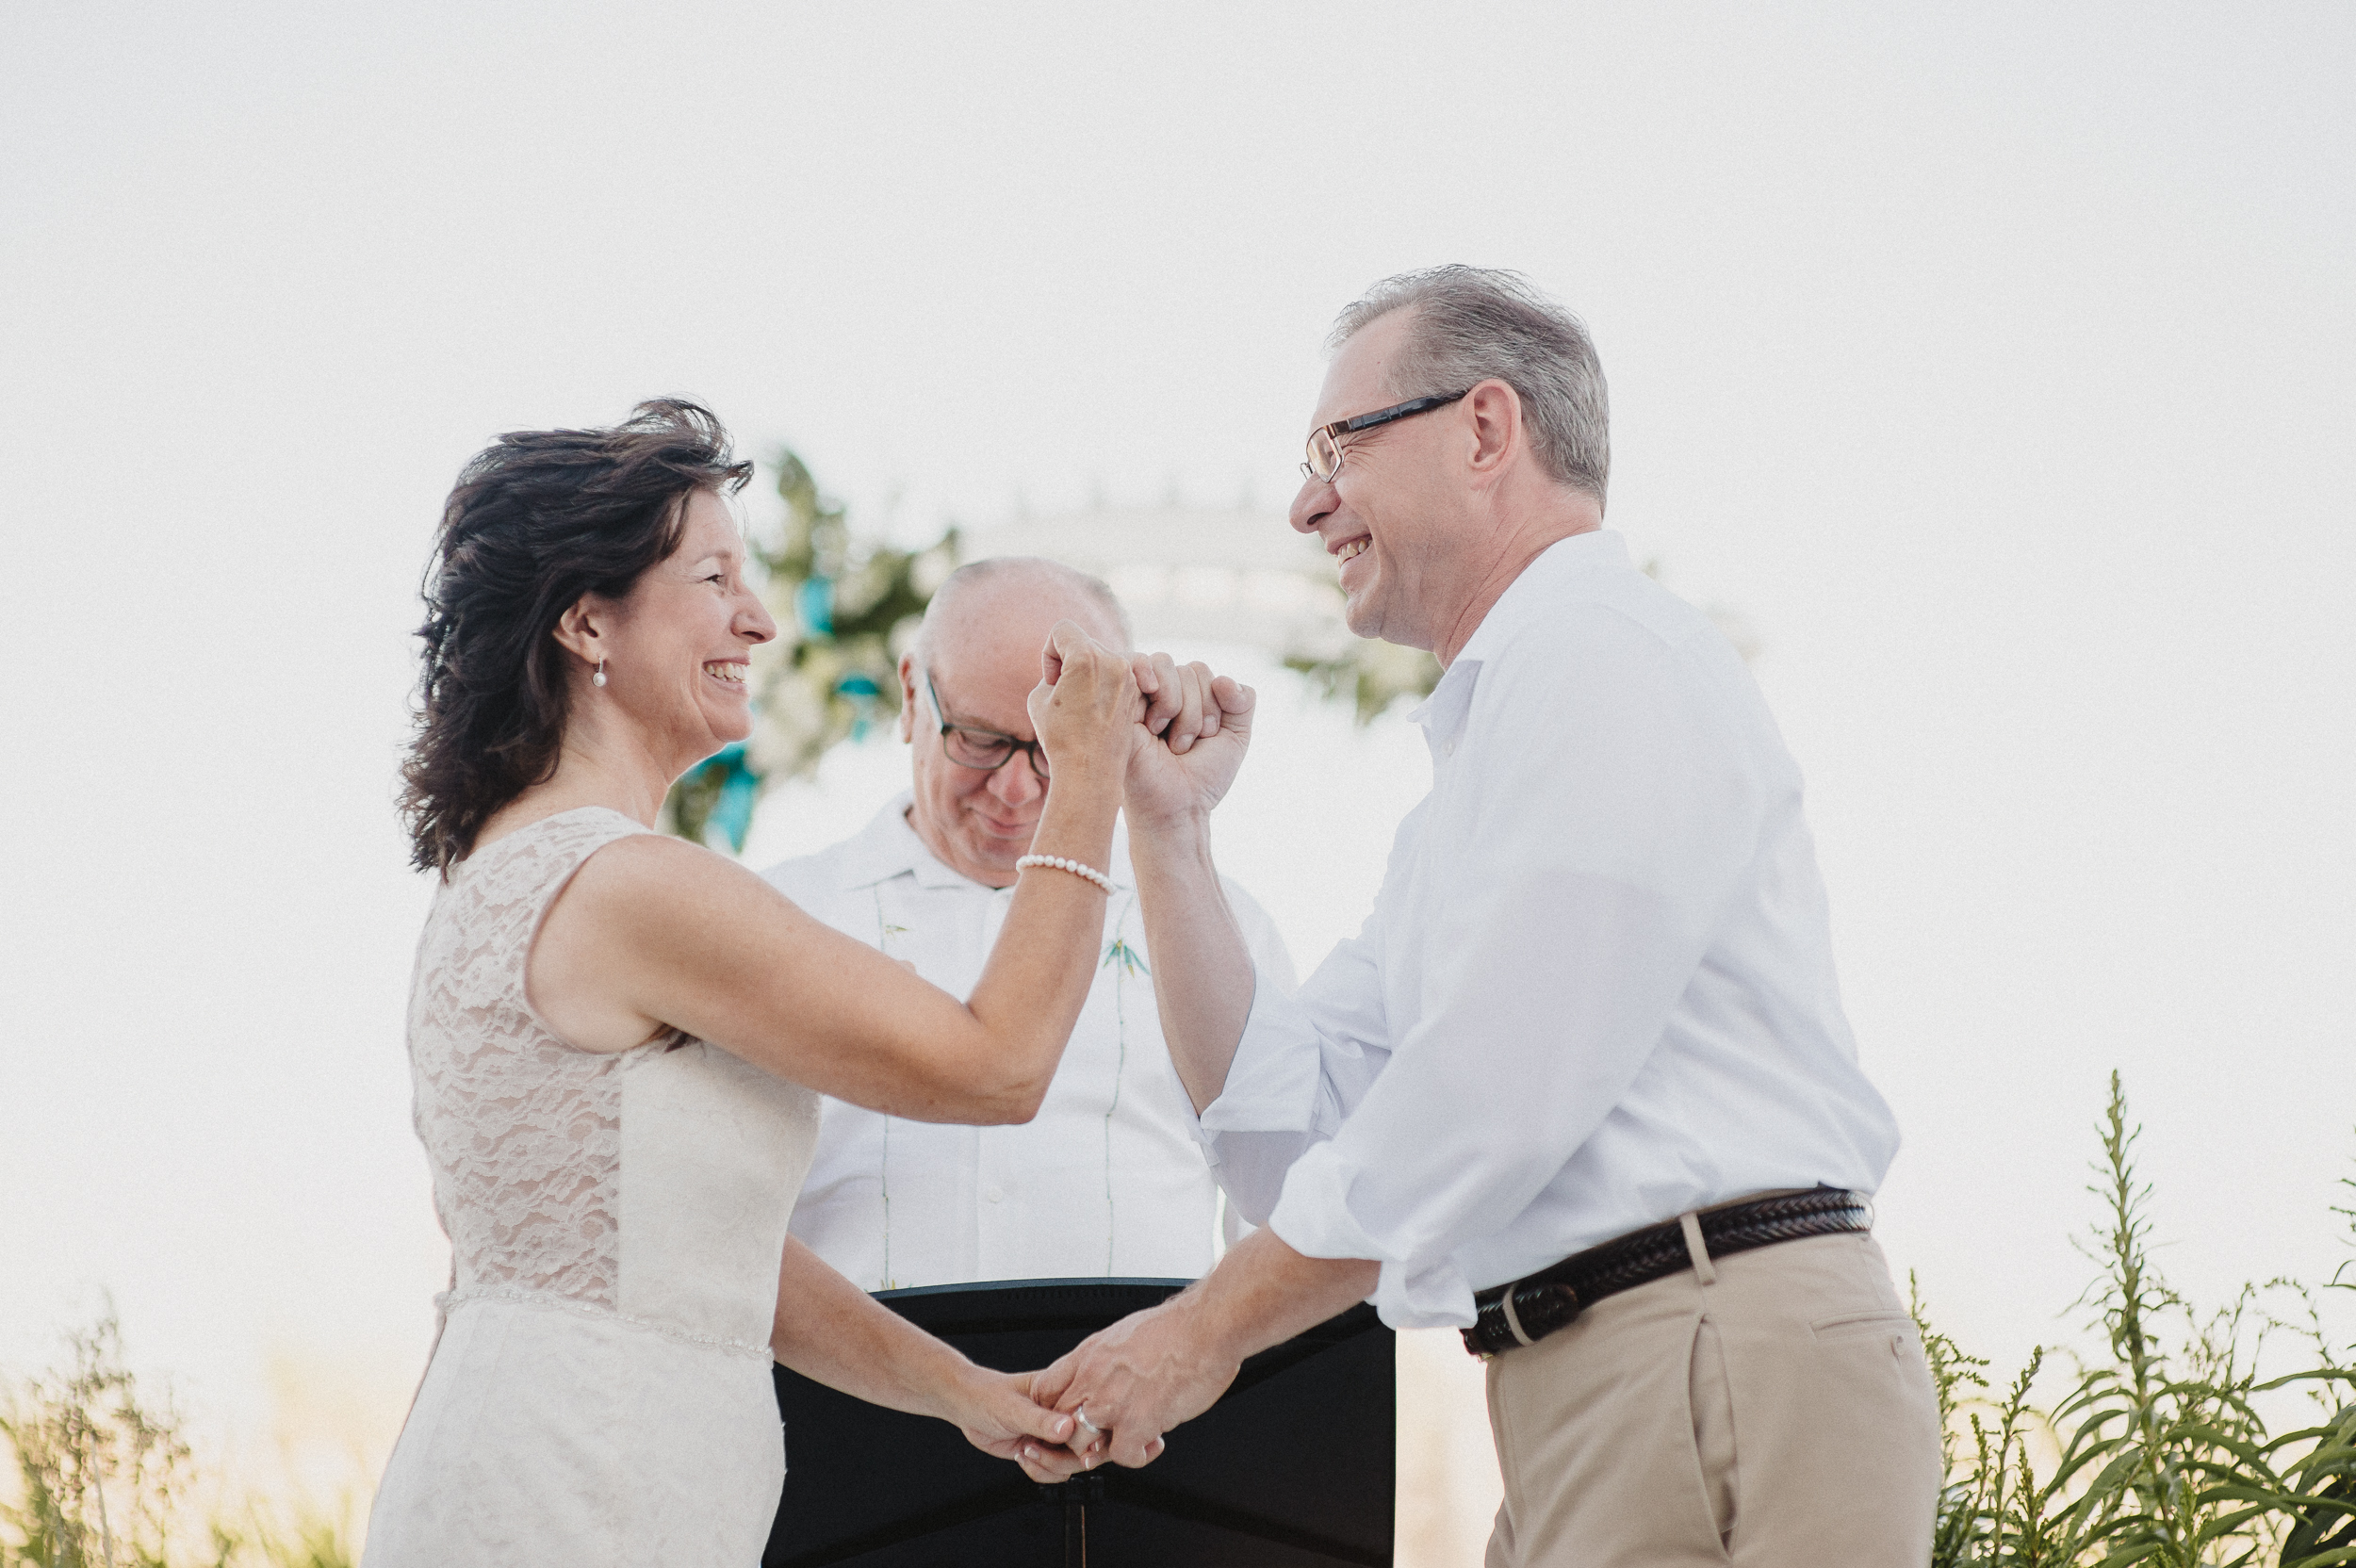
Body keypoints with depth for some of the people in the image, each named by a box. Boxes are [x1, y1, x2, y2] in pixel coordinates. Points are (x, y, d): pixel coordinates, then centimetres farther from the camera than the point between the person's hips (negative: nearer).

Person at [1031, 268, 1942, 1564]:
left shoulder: (1607, 655, -7)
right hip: (1582, 1406, 10)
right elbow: (1286, 1134, 17)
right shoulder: (1465, 794, 25)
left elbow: (1499, 1105, -16)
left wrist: (1206, 1327, -7)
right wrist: (1167, 824, 14)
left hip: (1724, 1370, -10)